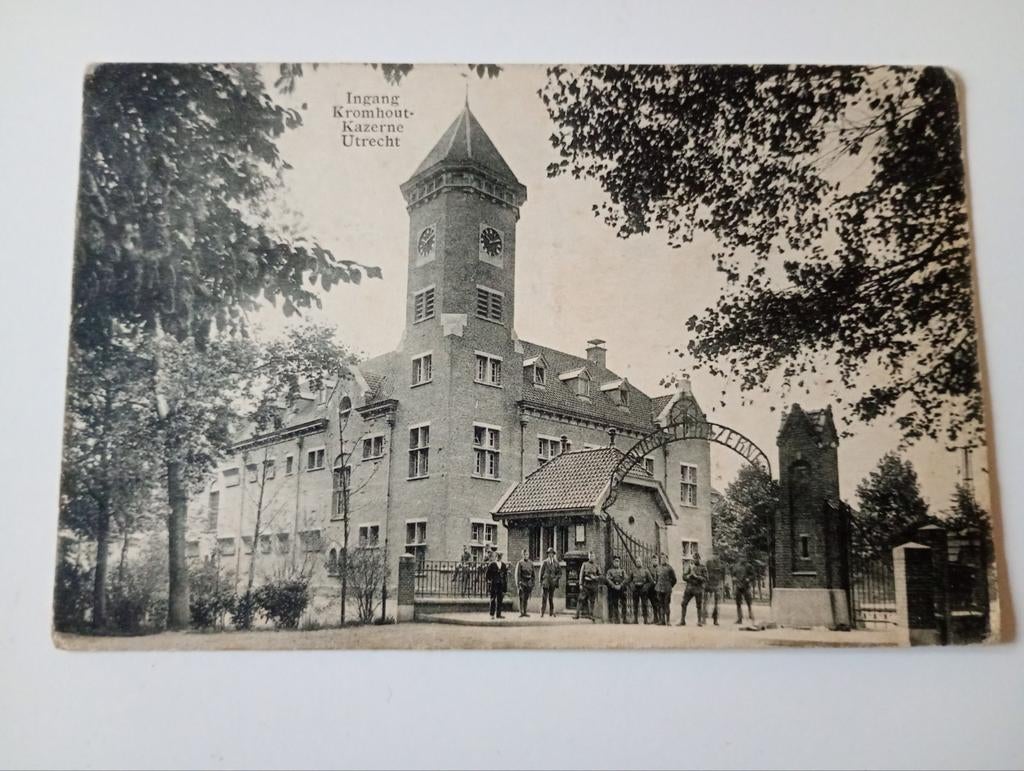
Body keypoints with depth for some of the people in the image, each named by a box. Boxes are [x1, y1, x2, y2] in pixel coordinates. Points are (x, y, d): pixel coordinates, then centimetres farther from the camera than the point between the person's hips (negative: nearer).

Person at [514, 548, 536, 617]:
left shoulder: (531, 563, 9)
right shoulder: (520, 563, -5)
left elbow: (532, 573, 14)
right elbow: (517, 574, -7)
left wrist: (532, 583, 11)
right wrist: (518, 584, -12)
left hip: (529, 582, 4)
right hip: (522, 582, -4)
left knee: (526, 598, 8)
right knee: (521, 598, -5)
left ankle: (525, 612, 14)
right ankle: (521, 613, -2)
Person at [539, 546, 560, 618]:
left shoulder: (556, 563, 6)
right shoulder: (545, 562, 0)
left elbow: (560, 573, 13)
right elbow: (541, 572, 2)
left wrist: (556, 578, -2)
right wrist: (541, 582, 0)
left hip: (552, 583, 3)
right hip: (545, 582, -3)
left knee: (551, 598, 10)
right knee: (544, 598, -7)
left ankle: (551, 612, 17)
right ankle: (542, 613, -7)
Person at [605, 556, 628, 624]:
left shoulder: (622, 571, 14)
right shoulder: (610, 571, 9)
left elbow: (626, 578, 1)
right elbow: (607, 579, -5)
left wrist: (620, 585, -12)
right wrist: (614, 585, -15)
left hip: (621, 589, 2)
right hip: (612, 589, -2)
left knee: (622, 605, -4)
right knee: (614, 605, -4)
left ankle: (622, 620, -1)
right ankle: (613, 620, 0)